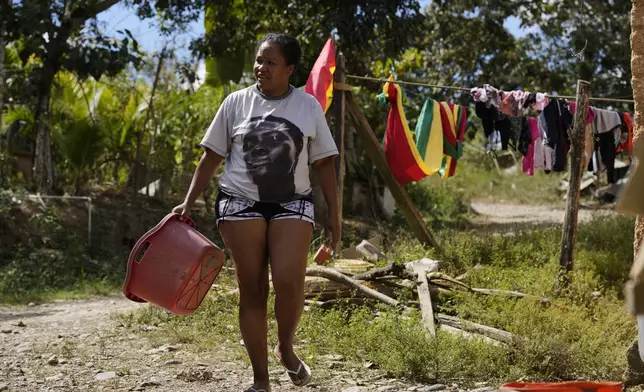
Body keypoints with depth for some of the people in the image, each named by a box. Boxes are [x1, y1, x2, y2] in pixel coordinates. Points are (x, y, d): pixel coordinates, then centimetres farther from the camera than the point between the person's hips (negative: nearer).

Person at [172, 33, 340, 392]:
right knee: (252, 290, 0)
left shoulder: (308, 106, 5)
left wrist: (334, 213, 3)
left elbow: (324, 163, 8)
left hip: (292, 203, 0)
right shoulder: (236, 103, 4)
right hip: (241, 203, 0)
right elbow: (212, 156, 9)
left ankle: (286, 348, 12)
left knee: (290, 282, -17)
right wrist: (189, 202, 2)